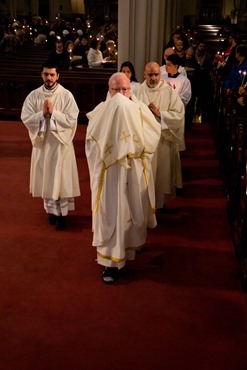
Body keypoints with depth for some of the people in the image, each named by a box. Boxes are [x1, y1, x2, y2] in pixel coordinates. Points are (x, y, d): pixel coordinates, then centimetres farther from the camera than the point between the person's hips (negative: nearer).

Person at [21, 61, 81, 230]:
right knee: (46, 178, 11)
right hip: (42, 142, 3)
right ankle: (51, 209, 26)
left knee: (61, 178, 2)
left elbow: (71, 120, -13)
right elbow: (26, 118, -5)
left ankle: (62, 213, 11)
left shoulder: (66, 95, -7)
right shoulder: (33, 95, 0)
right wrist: (42, 113, -18)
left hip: (61, 142, -2)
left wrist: (53, 112, -20)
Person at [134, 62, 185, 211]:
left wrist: (159, 113, -17)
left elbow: (179, 114, -11)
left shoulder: (170, 91, -6)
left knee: (163, 170, 10)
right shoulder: (138, 91, 0)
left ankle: (162, 201, 28)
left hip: (164, 139, -1)